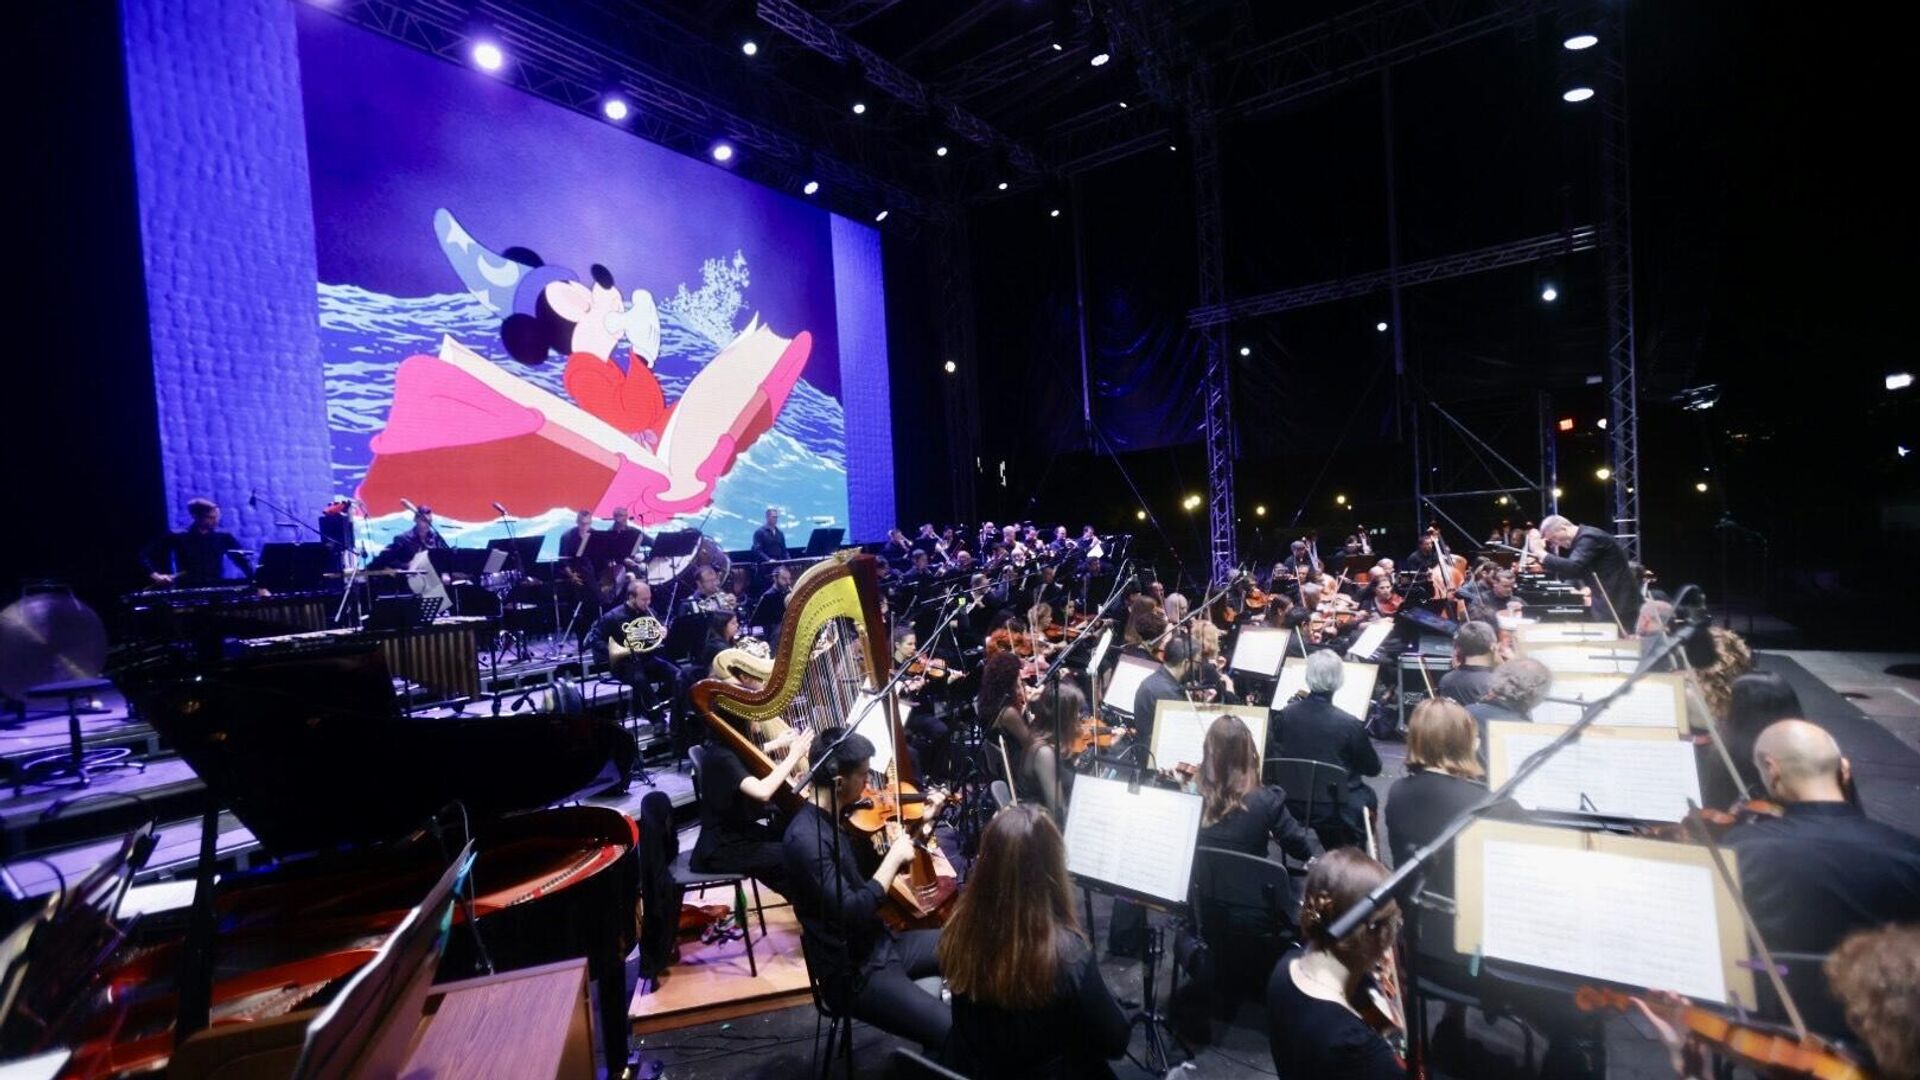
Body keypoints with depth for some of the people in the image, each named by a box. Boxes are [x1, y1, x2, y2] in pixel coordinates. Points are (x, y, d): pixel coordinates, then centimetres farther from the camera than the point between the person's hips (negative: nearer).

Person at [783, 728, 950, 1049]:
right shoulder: (805, 838, -25)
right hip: (854, 974, -9)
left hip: (880, 943, 9)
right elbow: (852, 913, -29)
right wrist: (894, 857, -21)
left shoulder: (836, 817, 2)